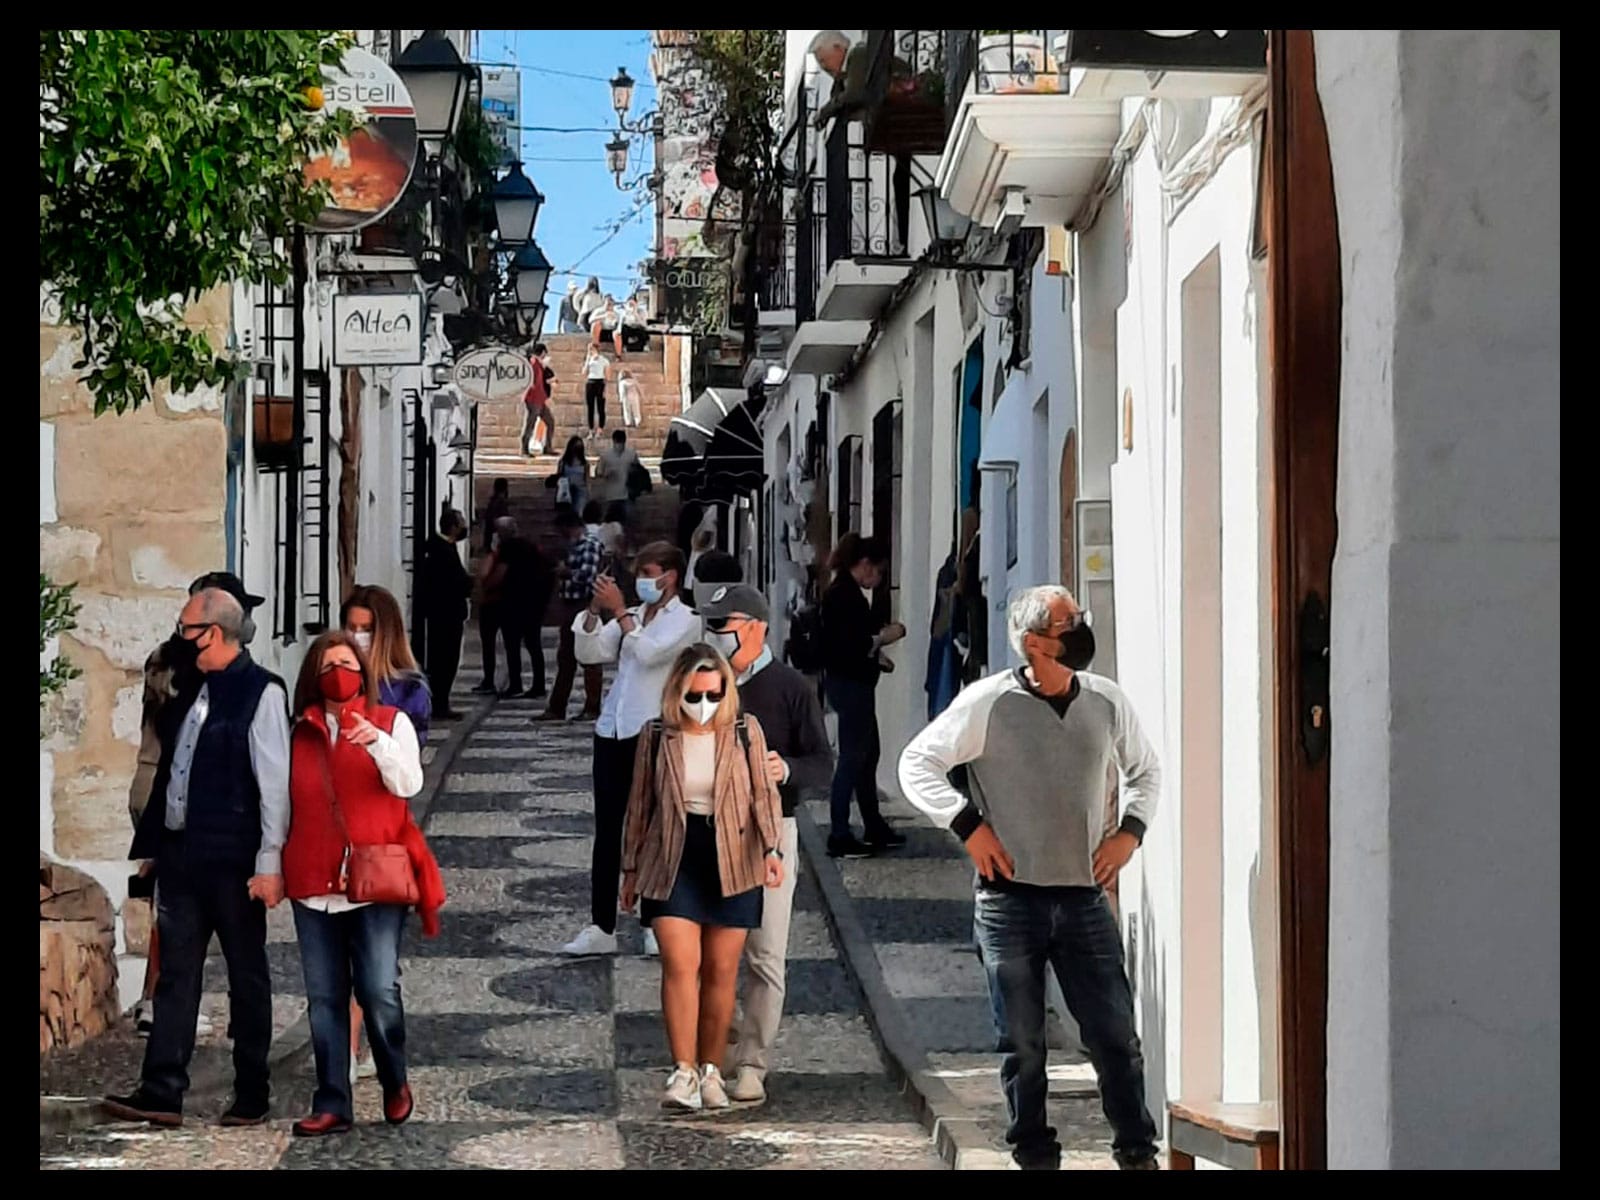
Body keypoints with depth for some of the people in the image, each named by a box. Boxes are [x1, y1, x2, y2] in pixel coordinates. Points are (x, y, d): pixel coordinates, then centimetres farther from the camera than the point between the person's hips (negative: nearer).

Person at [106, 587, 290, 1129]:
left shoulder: (260, 693, -10)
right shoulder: (190, 691, 12)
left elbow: (275, 782, -13)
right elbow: (170, 772, 16)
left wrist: (269, 863, -17)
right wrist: (152, 844, 14)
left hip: (233, 861, -7)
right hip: (181, 854, 7)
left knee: (246, 976, 5)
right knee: (176, 973, 5)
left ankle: (252, 1096, 13)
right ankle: (161, 1092, 7)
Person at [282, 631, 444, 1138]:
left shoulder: (392, 722, 5)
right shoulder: (300, 732, 13)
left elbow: (409, 784, -11)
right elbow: (288, 801, 17)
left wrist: (377, 741, -26)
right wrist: (277, 867, 12)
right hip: (314, 884, 3)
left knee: (379, 991, -7)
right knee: (324, 997, 3)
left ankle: (395, 1084, 16)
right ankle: (332, 1104, 7)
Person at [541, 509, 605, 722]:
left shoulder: (590, 543, -12)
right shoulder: (574, 545, 16)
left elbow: (587, 573, -22)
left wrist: (565, 572, -8)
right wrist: (563, 580, 3)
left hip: (585, 605, -10)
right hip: (571, 605, 10)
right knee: (565, 658, 12)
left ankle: (592, 708, 2)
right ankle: (556, 708, 16)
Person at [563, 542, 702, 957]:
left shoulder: (686, 620, -3)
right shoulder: (631, 616, 14)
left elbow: (650, 652, -20)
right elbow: (588, 653, 5)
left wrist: (618, 611, -20)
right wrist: (594, 611, -7)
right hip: (613, 731, 6)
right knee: (606, 831, 5)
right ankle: (601, 927, 9)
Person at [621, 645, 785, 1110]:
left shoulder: (746, 732, 1)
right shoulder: (657, 737, 3)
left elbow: (764, 795, 0)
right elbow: (640, 805, 10)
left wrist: (772, 849, -14)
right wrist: (631, 868, 12)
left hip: (731, 864, 0)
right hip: (673, 864, 0)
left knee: (721, 970, 3)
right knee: (679, 964, -12)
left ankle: (711, 1070, 14)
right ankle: (683, 1073, -13)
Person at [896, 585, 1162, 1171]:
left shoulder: (1106, 701, 5)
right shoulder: (988, 703, -6)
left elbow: (1145, 770, 22)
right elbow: (917, 763, 0)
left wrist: (1129, 832, 8)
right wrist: (968, 826, -7)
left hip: (1084, 896, 2)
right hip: (1010, 897, -2)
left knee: (1115, 1035, 2)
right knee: (1022, 1044, 6)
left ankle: (1138, 1151, 13)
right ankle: (1034, 1155, 18)